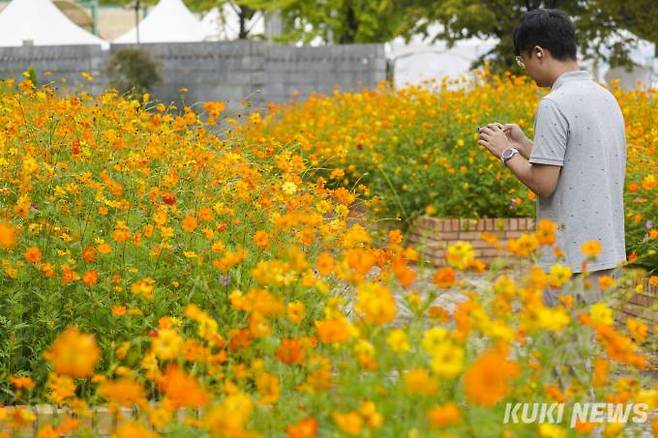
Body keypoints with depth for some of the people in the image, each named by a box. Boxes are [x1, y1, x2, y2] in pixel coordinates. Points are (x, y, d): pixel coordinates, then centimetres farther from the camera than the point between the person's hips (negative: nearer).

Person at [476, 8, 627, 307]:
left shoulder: (554, 105, -15)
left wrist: (506, 153, -2)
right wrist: (523, 145, 17)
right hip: (609, 252, 9)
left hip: (572, 260, -9)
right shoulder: (605, 97, 12)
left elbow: (544, 184, -17)